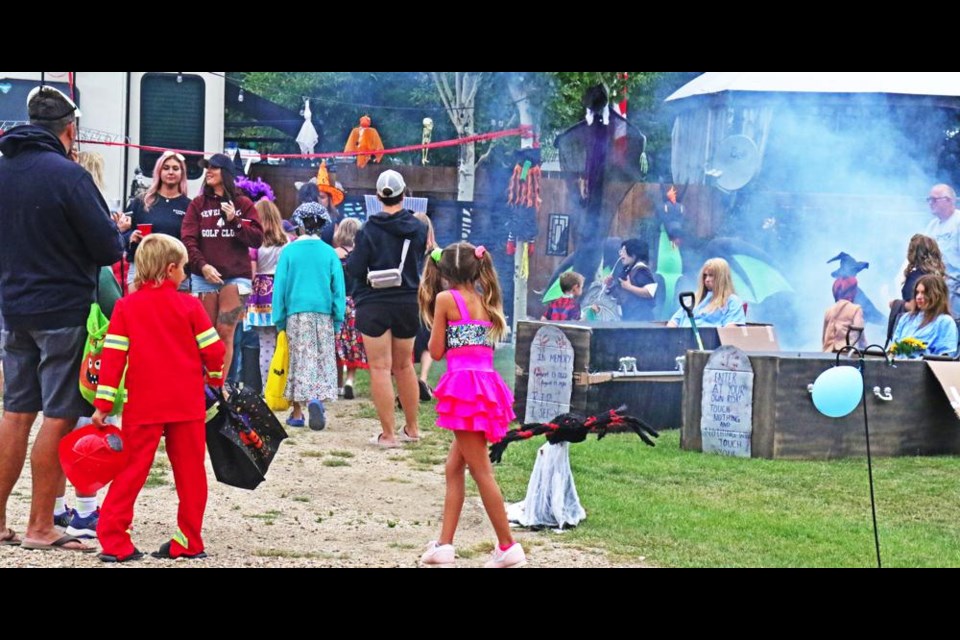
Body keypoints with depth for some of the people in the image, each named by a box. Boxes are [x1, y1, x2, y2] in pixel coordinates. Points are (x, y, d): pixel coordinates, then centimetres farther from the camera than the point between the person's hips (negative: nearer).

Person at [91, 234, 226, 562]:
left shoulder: (126, 307, 0)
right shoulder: (189, 305, -1)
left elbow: (113, 356, -5)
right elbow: (213, 349, -2)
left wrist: (103, 404, -3)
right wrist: (215, 381, 18)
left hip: (143, 406, 1)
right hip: (188, 405, 0)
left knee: (131, 470, 4)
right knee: (190, 471, 8)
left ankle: (113, 540, -2)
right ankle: (189, 542, 10)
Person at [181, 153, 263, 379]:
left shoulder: (243, 204, 9)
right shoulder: (198, 204, 10)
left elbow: (257, 239, 3)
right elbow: (188, 239, 0)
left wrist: (234, 220, -8)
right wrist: (203, 266, -14)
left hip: (236, 277, -1)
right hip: (204, 277, 1)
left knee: (225, 333, -7)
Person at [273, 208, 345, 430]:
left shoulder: (289, 251, -1)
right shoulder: (329, 253, 0)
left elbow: (280, 285, 2)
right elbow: (338, 287, 2)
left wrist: (279, 318, 8)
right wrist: (338, 318, 8)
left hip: (296, 313, 0)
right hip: (323, 312, 0)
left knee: (300, 359, 7)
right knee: (324, 360, 3)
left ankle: (297, 412, 7)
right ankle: (316, 398, -22)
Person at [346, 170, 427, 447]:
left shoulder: (370, 230, -13)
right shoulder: (418, 229, -2)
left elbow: (355, 269, -12)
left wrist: (348, 257, 8)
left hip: (374, 304, -4)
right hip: (408, 303, 4)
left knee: (380, 367, -1)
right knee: (404, 365, 18)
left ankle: (388, 433, -2)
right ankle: (411, 428, 27)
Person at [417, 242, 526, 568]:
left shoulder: (445, 298, -3)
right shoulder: (484, 301, 16)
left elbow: (436, 351, -1)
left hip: (464, 383, -8)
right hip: (486, 381, 8)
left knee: (481, 471, -2)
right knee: (454, 467, 15)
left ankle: (508, 547, -1)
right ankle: (444, 544, 13)